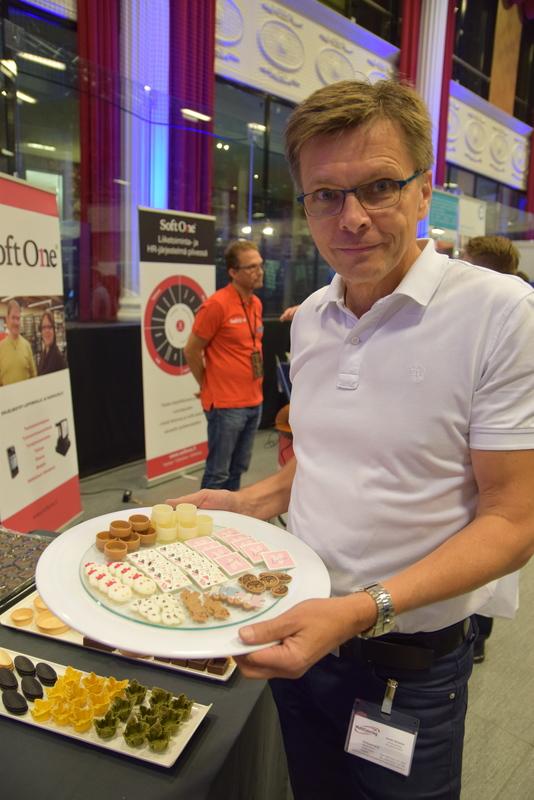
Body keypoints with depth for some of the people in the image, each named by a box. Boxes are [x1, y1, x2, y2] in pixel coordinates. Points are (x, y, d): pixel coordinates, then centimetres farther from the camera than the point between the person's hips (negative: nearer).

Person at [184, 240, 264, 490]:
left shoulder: (256, 303, 10)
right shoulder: (217, 304, -14)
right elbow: (192, 351, -9)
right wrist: (209, 386, 2)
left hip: (254, 402, 7)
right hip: (226, 405, -7)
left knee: (237, 469, 17)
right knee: (218, 474, 2)